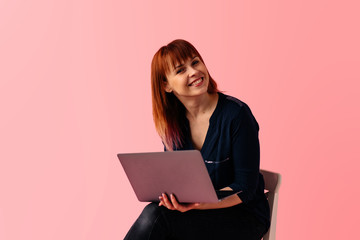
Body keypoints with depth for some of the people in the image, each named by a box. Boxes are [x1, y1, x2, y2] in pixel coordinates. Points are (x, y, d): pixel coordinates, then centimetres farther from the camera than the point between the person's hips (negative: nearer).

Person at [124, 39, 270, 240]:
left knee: (156, 216, -27)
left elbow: (245, 188, -14)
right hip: (197, 213, 5)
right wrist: (171, 196, -17)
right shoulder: (172, 121, 1)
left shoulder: (236, 114, -15)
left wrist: (198, 203, -31)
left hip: (242, 216, -4)